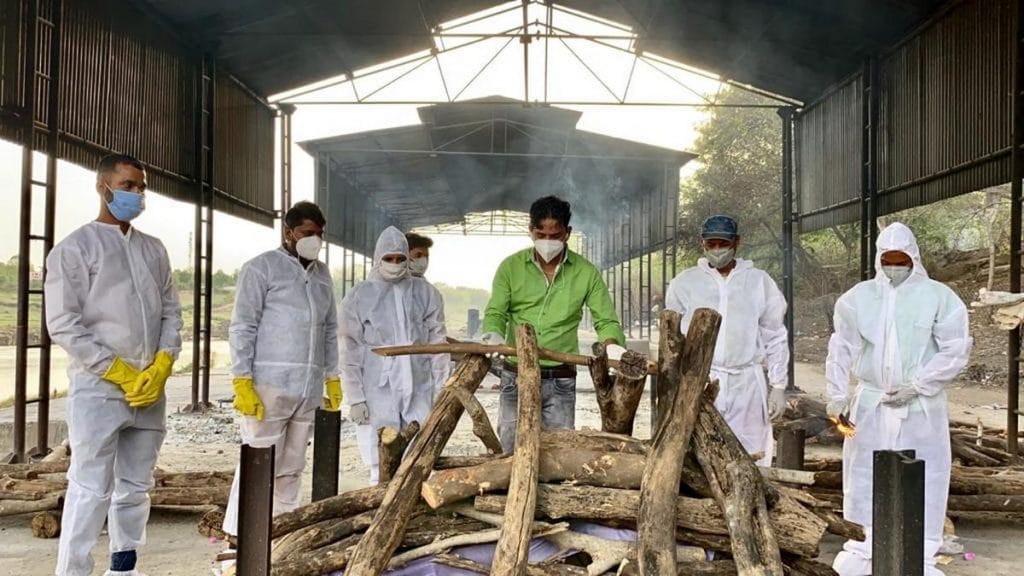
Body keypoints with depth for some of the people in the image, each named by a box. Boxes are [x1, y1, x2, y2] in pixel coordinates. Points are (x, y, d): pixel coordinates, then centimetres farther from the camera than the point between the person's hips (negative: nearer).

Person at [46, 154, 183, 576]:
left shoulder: (154, 250, 14)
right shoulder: (74, 248, -2)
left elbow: (171, 311, 12)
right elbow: (63, 325, -9)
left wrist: (161, 367, -5)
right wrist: (121, 374, -13)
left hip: (151, 388, 5)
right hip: (98, 389, -5)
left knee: (136, 488, 12)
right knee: (91, 490, -5)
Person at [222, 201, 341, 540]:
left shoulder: (322, 274, 18)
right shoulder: (262, 268, -1)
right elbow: (242, 328, -6)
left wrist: (332, 378, 16)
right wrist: (242, 381, -13)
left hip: (308, 390, 6)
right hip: (268, 385, -6)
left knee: (291, 470, 9)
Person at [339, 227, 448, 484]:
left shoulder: (425, 293, 7)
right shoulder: (359, 296, 2)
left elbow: (437, 344, 8)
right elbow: (350, 352, 1)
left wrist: (440, 391, 3)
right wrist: (355, 398, -4)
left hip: (419, 391, 2)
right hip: (378, 393, -2)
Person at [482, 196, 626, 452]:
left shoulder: (586, 273, 1)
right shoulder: (511, 267, 1)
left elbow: (606, 320, 1)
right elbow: (495, 313, -1)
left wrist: (612, 344, -21)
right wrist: (492, 336, -24)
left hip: (560, 382, 0)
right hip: (516, 376, 0)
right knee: (511, 451, 5)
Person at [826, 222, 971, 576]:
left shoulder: (938, 296, -5)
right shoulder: (858, 297, 3)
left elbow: (956, 351, -6)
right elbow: (842, 349, 9)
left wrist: (917, 385, -13)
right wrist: (838, 395, 4)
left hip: (922, 407, -2)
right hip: (871, 403, 2)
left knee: (923, 481, 3)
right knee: (866, 476, 10)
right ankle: (868, 547, 24)